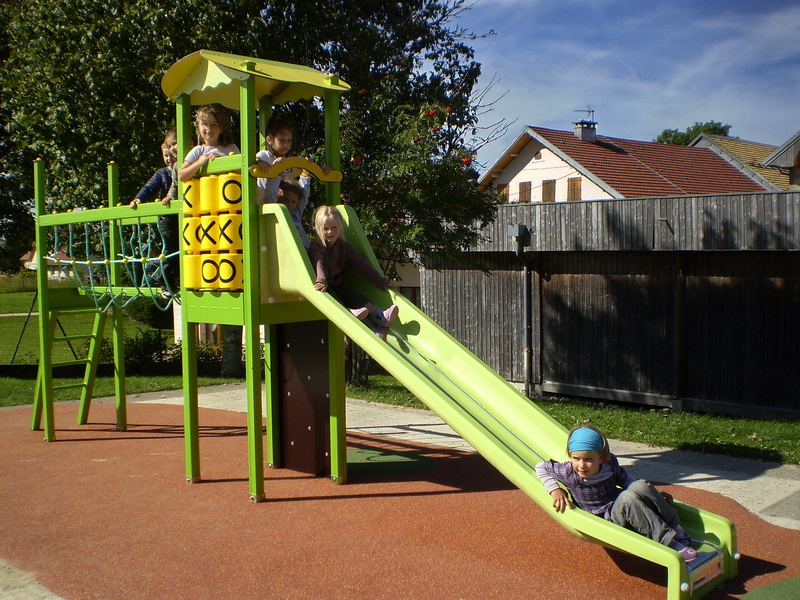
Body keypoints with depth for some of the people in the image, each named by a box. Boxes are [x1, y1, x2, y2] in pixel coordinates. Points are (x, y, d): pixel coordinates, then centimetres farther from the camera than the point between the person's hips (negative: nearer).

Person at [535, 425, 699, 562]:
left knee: (641, 486, -27)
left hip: (623, 509, 4)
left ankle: (678, 531, -18)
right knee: (627, 499, -35)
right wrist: (555, 490, -13)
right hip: (607, 519, -4)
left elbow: (624, 478, 10)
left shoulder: (610, 463, -8)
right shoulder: (568, 472, -16)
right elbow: (540, 467, -2)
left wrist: (654, 495, 1)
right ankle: (670, 543, -35)